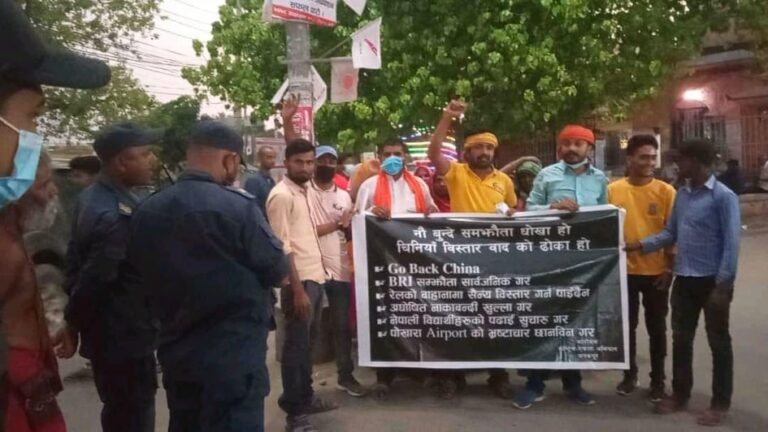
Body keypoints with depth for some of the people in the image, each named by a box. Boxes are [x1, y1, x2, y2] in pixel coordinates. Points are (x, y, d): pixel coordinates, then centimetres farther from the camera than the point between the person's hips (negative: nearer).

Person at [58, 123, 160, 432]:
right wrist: (72, 326, -9)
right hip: (124, 337, -9)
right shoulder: (119, 216, -28)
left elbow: (76, 260, 11)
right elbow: (93, 280, -26)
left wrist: (73, 323, 14)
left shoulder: (93, 197, 4)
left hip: (108, 332, 9)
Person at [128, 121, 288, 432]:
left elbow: (146, 277, 12)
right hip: (234, 354, -6)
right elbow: (277, 272, -8)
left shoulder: (146, 212, 0)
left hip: (175, 352, 6)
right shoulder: (238, 207, -18)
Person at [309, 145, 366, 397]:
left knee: (342, 325, 9)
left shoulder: (344, 196, 12)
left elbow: (351, 234, 10)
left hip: (340, 269, 4)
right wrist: (336, 224, -10)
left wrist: (347, 225, -12)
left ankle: (346, 375, 20)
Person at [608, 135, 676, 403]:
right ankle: (629, 375, 28)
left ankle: (657, 380, 23)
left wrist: (669, 268, -5)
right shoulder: (613, 190, -2)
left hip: (656, 272, -1)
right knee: (627, 326, 12)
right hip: (625, 271, 1)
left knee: (656, 328, 10)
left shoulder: (666, 191, -4)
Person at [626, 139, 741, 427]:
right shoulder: (682, 194, 8)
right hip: (684, 279, 7)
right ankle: (680, 395, 27)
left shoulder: (723, 196, -12)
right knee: (681, 339, 13)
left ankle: (720, 403, 18)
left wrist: (723, 284, -17)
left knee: (718, 342, 7)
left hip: (712, 281, -6)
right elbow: (671, 233, 12)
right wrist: (641, 245, -1)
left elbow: (731, 242, -14)